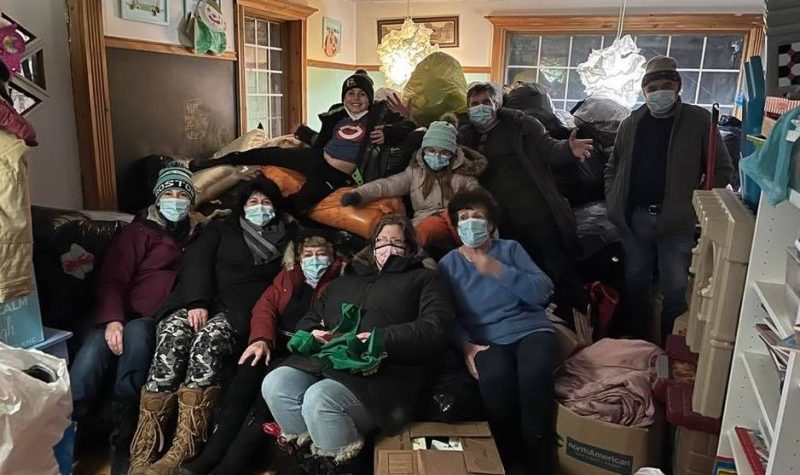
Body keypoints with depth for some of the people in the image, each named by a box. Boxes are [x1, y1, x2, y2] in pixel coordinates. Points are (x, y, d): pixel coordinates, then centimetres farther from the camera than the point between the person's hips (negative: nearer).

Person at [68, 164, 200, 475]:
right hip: (122, 317, 0)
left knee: (136, 333, -35)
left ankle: (122, 440, -34)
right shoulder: (139, 231, 10)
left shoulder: (199, 237, 19)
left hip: (160, 322, 0)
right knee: (92, 353, -32)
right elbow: (112, 279, 0)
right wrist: (112, 320, -17)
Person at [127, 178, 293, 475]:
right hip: (196, 301, 1)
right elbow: (197, 261, 6)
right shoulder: (222, 229, 22)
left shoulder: (285, 239, 21)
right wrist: (197, 301, -13)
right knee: (173, 336, -31)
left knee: (208, 339, -34)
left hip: (238, 311, -1)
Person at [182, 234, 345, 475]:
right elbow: (265, 306, 8)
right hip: (275, 343, 3)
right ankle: (211, 455, -31)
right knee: (249, 367, -28)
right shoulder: (286, 277, 23)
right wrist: (262, 339, -13)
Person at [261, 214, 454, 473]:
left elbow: (435, 329, -4)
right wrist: (313, 334, 3)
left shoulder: (423, 279, 13)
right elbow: (308, 320, 29)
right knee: (275, 384, -21)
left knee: (319, 399, -32)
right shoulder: (344, 281, 29)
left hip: (383, 372, -5)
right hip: (326, 361, 6)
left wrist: (383, 339, -17)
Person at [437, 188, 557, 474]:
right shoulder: (448, 264, 14)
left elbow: (543, 291, 2)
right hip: (486, 339, 0)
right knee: (495, 375, -35)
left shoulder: (510, 248, 15)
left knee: (534, 372, -34)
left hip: (529, 329, 1)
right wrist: (465, 345, -16)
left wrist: (498, 271, -7)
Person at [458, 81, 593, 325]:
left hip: (538, 214, -3)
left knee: (561, 271, -4)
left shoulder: (520, 123, 3)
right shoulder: (465, 137, 12)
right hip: (503, 224, 4)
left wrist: (569, 149, -26)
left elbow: (547, 148, -4)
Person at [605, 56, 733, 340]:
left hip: (676, 221, -3)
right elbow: (613, 167, 17)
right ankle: (638, 341, 29)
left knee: (675, 288, 1)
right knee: (636, 282, 12)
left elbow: (722, 169, 0)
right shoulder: (631, 123, 8)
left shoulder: (698, 120, -2)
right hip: (635, 218, 3)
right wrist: (614, 202, 5)